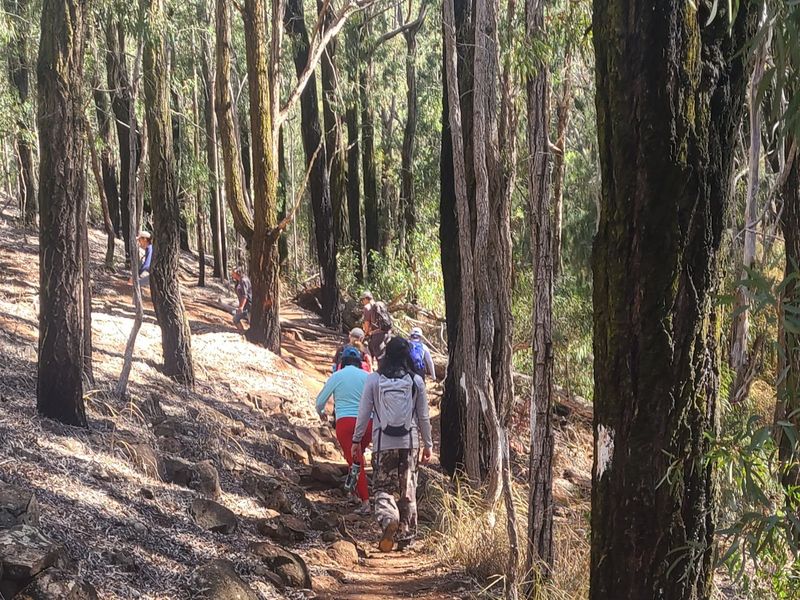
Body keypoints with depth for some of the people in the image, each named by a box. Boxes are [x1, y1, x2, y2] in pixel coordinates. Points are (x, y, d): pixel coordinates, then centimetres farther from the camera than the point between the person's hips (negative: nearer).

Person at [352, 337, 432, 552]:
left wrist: (357, 440, 9)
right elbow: (423, 416, 5)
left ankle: (388, 519, -22)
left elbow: (364, 413, -1)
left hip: (383, 442, -1)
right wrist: (428, 443, 15)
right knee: (408, 490, 12)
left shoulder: (374, 380, -4)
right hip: (409, 442, 1)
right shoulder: (416, 381, -1)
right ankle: (405, 536, 16)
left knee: (382, 487, 7)